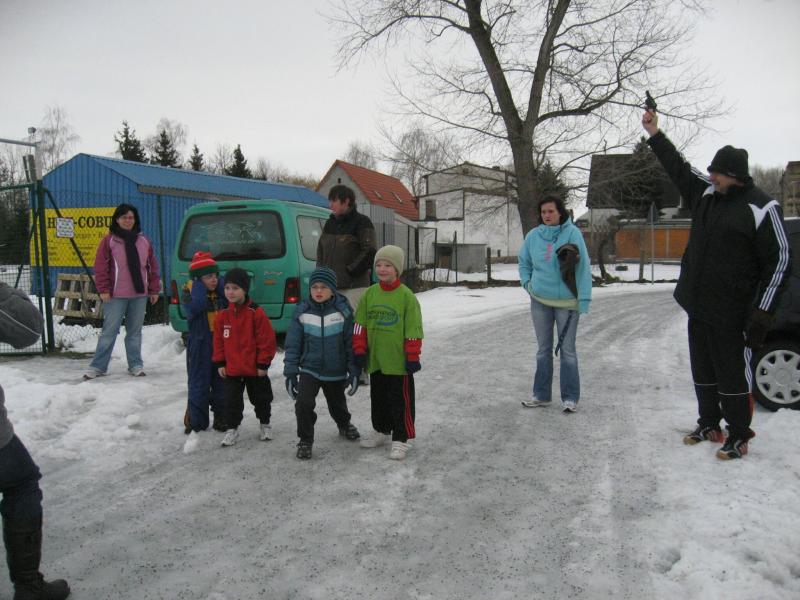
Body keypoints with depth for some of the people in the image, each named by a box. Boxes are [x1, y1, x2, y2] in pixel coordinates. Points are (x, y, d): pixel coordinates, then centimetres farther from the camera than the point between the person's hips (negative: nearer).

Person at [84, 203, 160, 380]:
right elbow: (100, 268, -4)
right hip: (115, 296, -3)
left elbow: (152, 267, 12)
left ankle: (136, 365, 19)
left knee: (135, 332, 10)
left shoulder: (144, 241, 11)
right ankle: (98, 366, 8)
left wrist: (154, 289, 8)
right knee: (109, 331, 0)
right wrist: (103, 290, -10)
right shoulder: (109, 241, -1)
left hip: (139, 294, 3)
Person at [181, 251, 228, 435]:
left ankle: (221, 418, 23)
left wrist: (222, 287, -13)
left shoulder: (221, 291, 5)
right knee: (199, 385, 3)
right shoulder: (191, 291, -6)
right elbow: (192, 309, -26)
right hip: (200, 345, -3)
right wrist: (199, 287, -22)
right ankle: (196, 422, 14)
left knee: (222, 383, 11)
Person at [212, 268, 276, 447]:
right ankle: (232, 428, 23)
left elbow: (267, 339, -12)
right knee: (231, 400, 8)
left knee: (261, 398, 13)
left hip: (255, 369, -3)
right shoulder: (223, 315, -1)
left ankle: (265, 424, 33)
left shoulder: (256, 313, -14)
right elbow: (218, 340, 8)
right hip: (231, 370, 3)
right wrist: (220, 363, 5)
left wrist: (263, 363, -11)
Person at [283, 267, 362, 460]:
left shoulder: (343, 311, -11)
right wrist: (291, 372, -6)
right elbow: (293, 344, -4)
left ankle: (344, 424, 54)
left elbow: (351, 342, -6)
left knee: (337, 404, 21)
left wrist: (354, 371, -7)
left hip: (336, 372, 1)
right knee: (303, 404, -18)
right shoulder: (302, 312, -9)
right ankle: (305, 440, 4)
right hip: (309, 369, 0)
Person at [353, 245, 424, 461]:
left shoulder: (406, 296, -11)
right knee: (378, 397, 19)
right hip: (375, 359, 5)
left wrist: (413, 357, -10)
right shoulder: (369, 294, 3)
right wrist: (359, 351, 3)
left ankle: (400, 439, 14)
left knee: (400, 400, 3)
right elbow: (360, 325, 7)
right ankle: (381, 430, 36)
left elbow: (413, 330, -10)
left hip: (398, 361, -5)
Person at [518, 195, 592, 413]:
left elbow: (582, 267, -12)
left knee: (567, 350, 4)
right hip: (539, 301, 4)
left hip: (567, 302, -4)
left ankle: (570, 397, 14)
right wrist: (527, 283, 2)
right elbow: (524, 263, 17)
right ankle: (542, 395, 23)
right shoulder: (533, 236, 0)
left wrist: (584, 299, -15)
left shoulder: (572, 233, -11)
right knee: (543, 349, 12)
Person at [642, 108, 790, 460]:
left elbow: (779, 259, -12)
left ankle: (738, 437, 14)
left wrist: (763, 310, -16)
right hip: (698, 305, 8)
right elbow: (678, 168, 21)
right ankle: (709, 424, 32)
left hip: (730, 312, -7)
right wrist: (654, 135, 19)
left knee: (732, 374, 0)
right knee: (702, 371, 17)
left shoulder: (761, 207, -13)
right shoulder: (706, 193, 7)